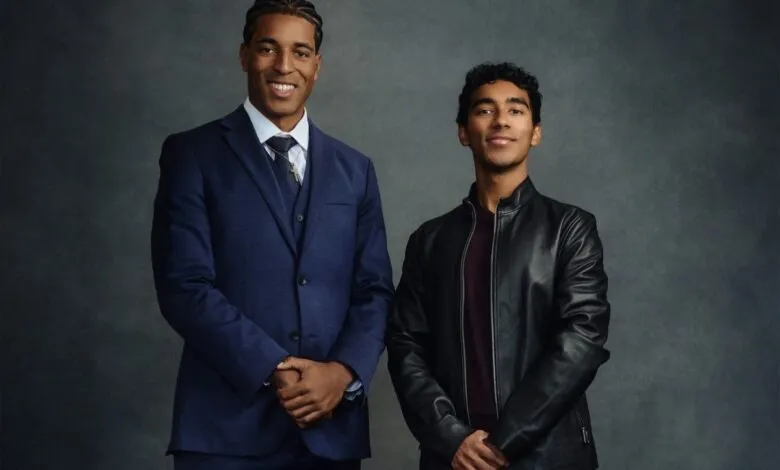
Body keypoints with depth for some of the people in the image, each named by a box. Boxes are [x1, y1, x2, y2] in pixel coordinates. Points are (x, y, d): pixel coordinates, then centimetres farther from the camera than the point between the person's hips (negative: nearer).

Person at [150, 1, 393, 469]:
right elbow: (185, 286, -7)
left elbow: (375, 290, 8)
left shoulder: (355, 170, 12)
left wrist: (344, 372, -9)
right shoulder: (192, 154, 1)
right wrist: (274, 371, -14)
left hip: (332, 423, 3)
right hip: (228, 424, -3)